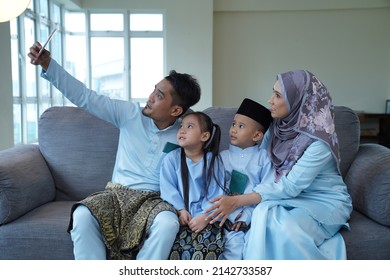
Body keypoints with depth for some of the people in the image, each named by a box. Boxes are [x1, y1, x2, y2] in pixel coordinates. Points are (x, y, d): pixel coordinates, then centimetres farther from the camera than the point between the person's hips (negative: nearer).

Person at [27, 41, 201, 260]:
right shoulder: (130, 114, 0)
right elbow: (85, 97, -2)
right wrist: (47, 64, -9)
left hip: (155, 199, -2)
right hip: (118, 193, 2)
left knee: (168, 223, -36)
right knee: (82, 215, -29)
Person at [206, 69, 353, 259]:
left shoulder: (319, 141, -23)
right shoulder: (278, 126, -4)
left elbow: (290, 187, -25)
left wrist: (237, 201, -27)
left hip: (325, 202, -5)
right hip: (294, 198, 5)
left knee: (286, 228, -34)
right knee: (263, 213, -28)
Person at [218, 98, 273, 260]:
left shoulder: (263, 158, 5)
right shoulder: (223, 157, 10)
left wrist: (247, 216, -14)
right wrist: (232, 213, -12)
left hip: (254, 214, 0)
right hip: (230, 215, 1)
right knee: (234, 241, -25)